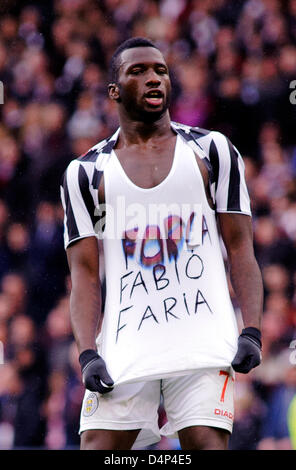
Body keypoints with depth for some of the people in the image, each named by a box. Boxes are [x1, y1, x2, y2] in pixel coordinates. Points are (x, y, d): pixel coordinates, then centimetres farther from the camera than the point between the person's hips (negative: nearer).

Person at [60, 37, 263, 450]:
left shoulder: (213, 152, 10)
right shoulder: (86, 173, 11)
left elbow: (240, 247, 7)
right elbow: (85, 273, 6)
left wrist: (252, 332, -6)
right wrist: (88, 354, -8)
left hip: (204, 344, -1)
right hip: (125, 350, 1)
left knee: (206, 444, -13)